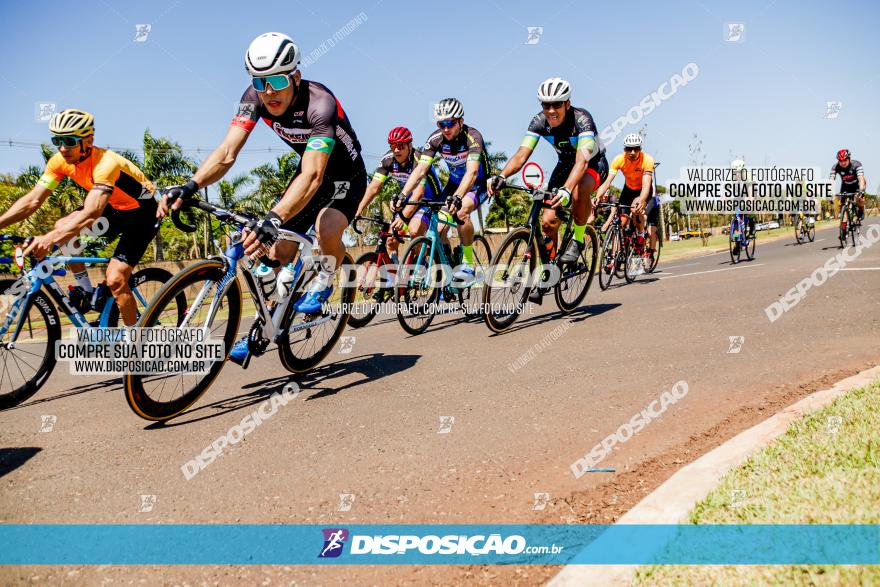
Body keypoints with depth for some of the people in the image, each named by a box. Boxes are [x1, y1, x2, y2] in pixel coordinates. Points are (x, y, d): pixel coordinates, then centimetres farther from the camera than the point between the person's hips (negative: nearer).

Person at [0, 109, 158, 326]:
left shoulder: (106, 163, -34)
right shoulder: (60, 161, -12)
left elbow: (91, 214, -46)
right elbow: (33, 200, -13)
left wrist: (50, 238, -57)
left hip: (141, 213, -7)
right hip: (113, 208, 7)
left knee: (115, 279, -18)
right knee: (62, 227, -14)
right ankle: (86, 292, 2)